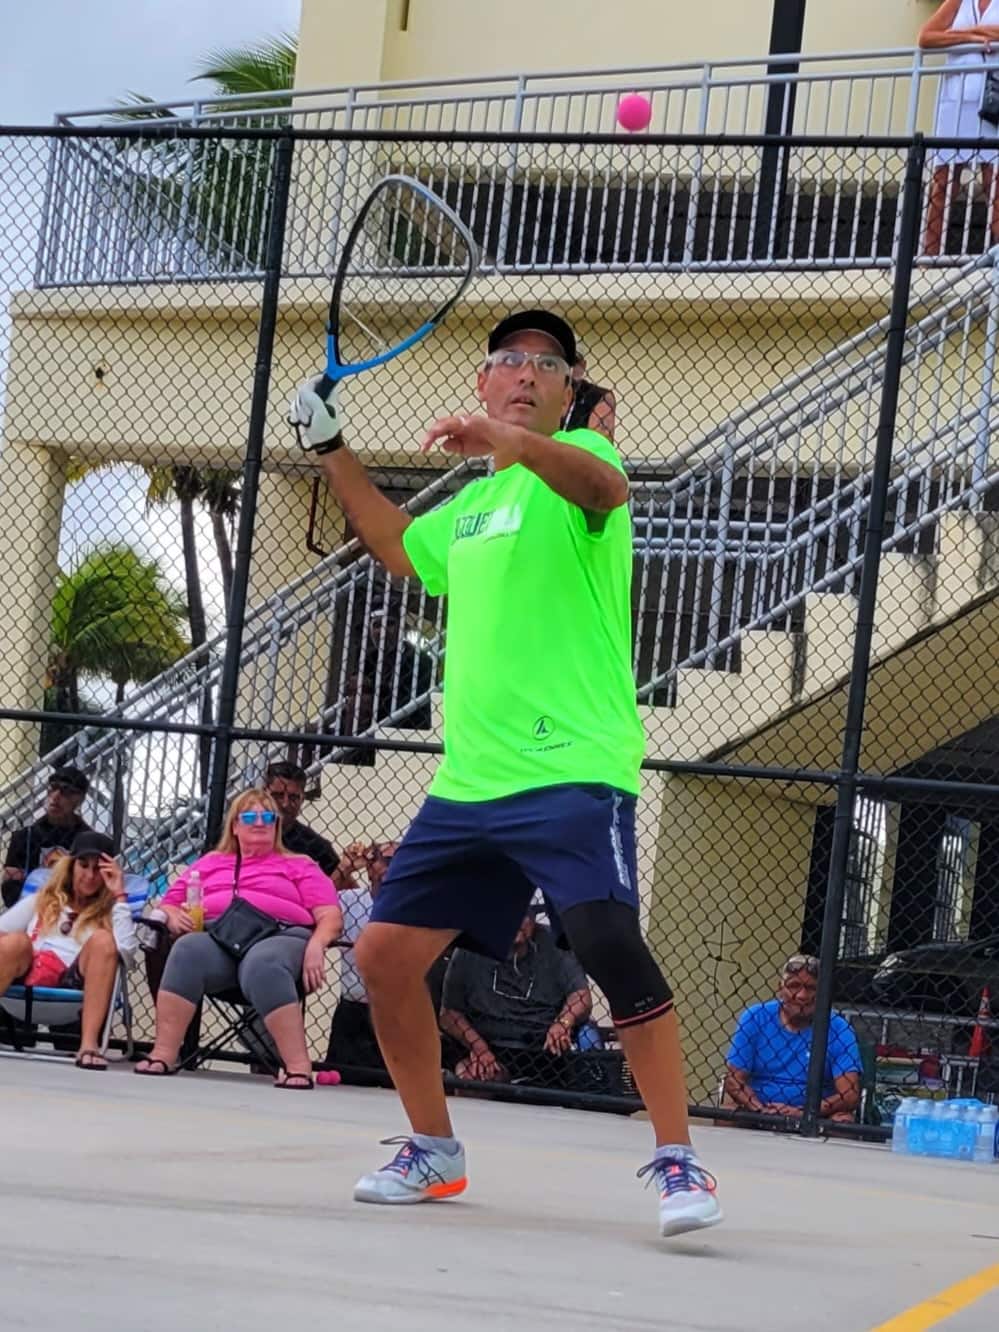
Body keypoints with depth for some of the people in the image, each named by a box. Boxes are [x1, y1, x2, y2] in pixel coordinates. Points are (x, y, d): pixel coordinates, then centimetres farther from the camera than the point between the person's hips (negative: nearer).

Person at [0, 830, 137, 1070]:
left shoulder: (108, 912, 22)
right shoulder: (42, 901, 28)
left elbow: (126, 952, 0)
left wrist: (119, 896, 4)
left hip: (73, 984, -1)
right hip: (22, 978, 1)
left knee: (103, 940, -27)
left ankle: (89, 1044, -37)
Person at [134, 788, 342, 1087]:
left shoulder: (299, 866, 25)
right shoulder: (209, 863, 34)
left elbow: (331, 917, 11)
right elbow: (168, 905, 28)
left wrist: (315, 946, -11)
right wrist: (174, 918, 2)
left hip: (280, 936, -2)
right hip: (216, 936, 2)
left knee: (262, 965, -40)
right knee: (188, 951, -34)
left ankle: (298, 1066, -45)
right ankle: (163, 1054, -40)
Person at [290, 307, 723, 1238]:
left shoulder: (572, 457, 0)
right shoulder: (468, 507, 22)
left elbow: (606, 488, -27)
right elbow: (398, 546, 44)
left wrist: (508, 439, -45)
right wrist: (331, 450, 39)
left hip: (571, 774, -8)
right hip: (467, 783, 8)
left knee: (610, 944, -24)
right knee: (384, 952, 5)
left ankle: (677, 1163, -17)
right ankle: (434, 1152, 21)